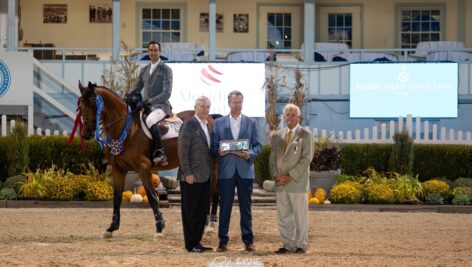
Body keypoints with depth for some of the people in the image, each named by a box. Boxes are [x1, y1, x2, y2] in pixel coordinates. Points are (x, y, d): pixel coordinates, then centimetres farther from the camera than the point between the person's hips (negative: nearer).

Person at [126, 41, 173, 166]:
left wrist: (148, 101, -24)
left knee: (150, 120, -37)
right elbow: (137, 89, 21)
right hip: (146, 107, 8)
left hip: (161, 106, -8)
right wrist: (127, 97, -1)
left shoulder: (166, 69, -4)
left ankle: (160, 153, -36)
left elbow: (166, 93, -14)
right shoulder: (144, 70, 16)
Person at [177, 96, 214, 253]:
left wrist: (211, 172, 12)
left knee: (202, 211, 10)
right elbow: (183, 151, -14)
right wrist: (187, 173, -18)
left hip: (205, 177, 8)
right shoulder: (189, 125, -9)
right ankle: (190, 245, 5)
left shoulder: (208, 127, 15)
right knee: (190, 211, 0)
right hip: (192, 177, -8)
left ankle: (197, 242, 17)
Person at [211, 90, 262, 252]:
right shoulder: (219, 123, 7)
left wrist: (250, 154, -13)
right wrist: (219, 152, -15)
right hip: (226, 170, 0)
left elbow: (258, 145, 6)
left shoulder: (251, 123, 9)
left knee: (245, 207, 4)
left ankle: (248, 240, 9)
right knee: (224, 207, 1)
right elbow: (214, 146, 6)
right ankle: (223, 241, 6)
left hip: (245, 170, 0)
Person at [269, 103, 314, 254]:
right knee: (283, 216, 5)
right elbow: (272, 157, 13)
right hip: (280, 183, 4)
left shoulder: (306, 135, 0)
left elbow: (307, 158, -8)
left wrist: (291, 176, -13)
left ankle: (301, 245, 6)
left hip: (297, 182, -4)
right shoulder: (277, 135, 15)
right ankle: (288, 244, 12)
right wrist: (275, 175, -4)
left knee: (300, 216, -1)